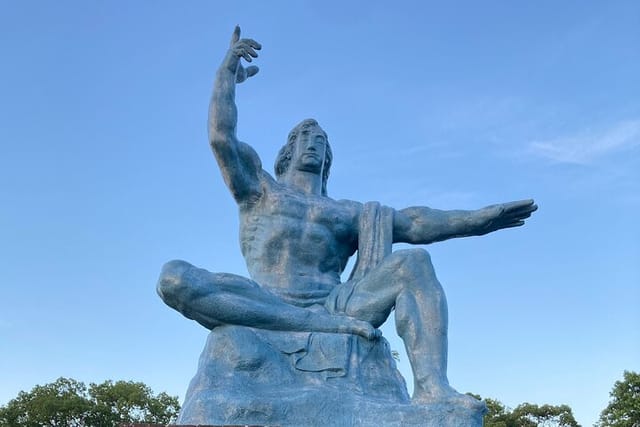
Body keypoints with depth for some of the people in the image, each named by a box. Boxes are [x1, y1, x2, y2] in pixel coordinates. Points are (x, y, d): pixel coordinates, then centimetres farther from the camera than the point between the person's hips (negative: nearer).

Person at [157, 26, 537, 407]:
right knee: (174, 279, -29)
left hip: (333, 305, 2)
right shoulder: (259, 188, 22)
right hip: (267, 307, -2)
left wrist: (480, 218, 2)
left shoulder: (348, 212, 26)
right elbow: (221, 136, 8)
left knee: (415, 263, -18)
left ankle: (431, 388, -38)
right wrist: (228, 73, 15)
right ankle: (324, 325, -36)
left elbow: (414, 223, 13)